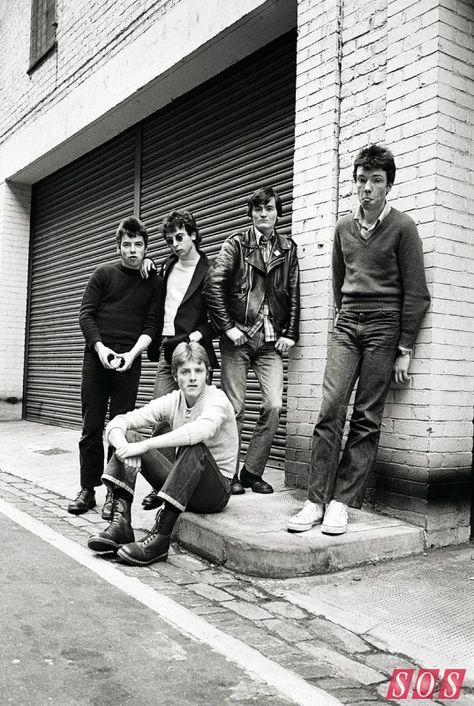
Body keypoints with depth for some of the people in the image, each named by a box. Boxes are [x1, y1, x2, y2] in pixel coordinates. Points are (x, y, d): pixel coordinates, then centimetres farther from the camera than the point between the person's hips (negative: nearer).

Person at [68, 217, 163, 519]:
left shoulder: (155, 282, 7)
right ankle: (88, 490, 13)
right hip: (97, 357, 1)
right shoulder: (104, 274, 7)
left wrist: (132, 354, -13)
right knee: (91, 426, 4)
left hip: (129, 361, 0)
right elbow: (86, 315, 3)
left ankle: (115, 494, 6)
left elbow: (151, 325, 2)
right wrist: (100, 347, -11)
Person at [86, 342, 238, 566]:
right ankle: (121, 524, -16)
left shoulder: (218, 400, -16)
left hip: (216, 490, -5)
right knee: (129, 437, -8)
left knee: (194, 447, -36)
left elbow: (201, 430, -40)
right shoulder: (172, 400, -1)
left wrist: (143, 446, -39)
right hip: (182, 483, 5)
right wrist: (125, 447, -30)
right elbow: (117, 423, -6)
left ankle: (161, 537, -32)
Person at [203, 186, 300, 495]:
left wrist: (290, 334, 4)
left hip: (271, 341, 3)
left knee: (274, 406, -5)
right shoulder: (237, 243, 2)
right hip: (238, 337, -3)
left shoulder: (288, 248, 12)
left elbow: (294, 295, 12)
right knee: (235, 407, 0)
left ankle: (252, 472, 10)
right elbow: (213, 285, -6)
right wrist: (227, 327, -11)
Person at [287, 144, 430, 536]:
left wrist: (405, 349, -6)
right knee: (330, 409, -8)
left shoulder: (402, 227, 0)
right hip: (347, 327, 4)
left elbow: (416, 293, -3)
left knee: (367, 419, -3)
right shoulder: (344, 227, 14)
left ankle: (343, 502, 2)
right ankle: (316, 500, -4)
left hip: (384, 328, -4)